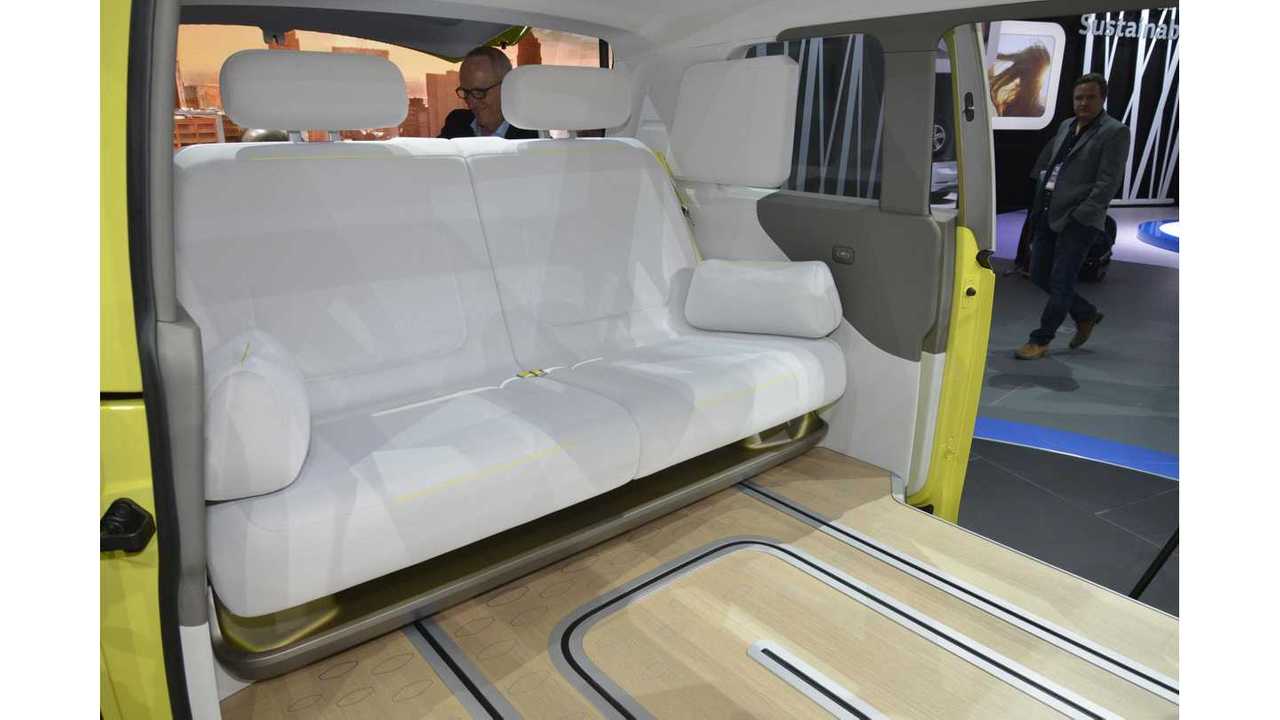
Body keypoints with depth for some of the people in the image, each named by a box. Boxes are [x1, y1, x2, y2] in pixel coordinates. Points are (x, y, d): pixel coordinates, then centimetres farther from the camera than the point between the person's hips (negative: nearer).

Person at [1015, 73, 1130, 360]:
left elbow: (1108, 182, -12)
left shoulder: (1114, 132, -4)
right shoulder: (1066, 126, 16)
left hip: (1078, 221, -7)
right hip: (1048, 215, 8)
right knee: (1039, 275, 12)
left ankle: (1040, 341, 8)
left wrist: (1080, 215, -18)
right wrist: (1039, 202, 12)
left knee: (1061, 282, -2)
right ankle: (1086, 315, 32)